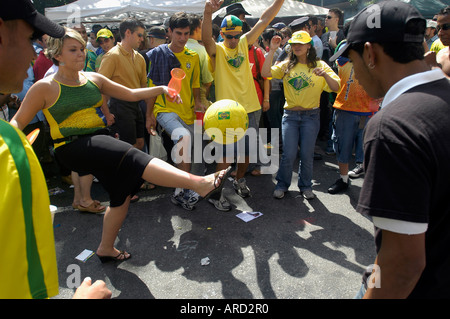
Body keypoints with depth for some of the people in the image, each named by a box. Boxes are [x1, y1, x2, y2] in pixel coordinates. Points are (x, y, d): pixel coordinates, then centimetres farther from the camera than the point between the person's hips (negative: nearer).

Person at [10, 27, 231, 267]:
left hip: (99, 140, 7)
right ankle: (198, 183, -39)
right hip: (73, 147, -7)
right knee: (131, 156, -29)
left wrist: (161, 89, 1)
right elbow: (18, 122, 0)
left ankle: (106, 248, 27)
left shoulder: (93, 79, 10)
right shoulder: (45, 87, -4)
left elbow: (131, 94, 13)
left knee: (123, 193, 6)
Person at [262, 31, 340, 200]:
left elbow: (336, 87, -7)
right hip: (290, 115, 1)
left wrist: (325, 74, -26)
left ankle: (305, 186, 25)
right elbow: (265, 73, -8)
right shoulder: (287, 65, 7)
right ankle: (282, 184, 18)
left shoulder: (319, 65, 3)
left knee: (307, 154, 5)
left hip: (311, 116, 0)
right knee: (289, 154, -3)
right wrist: (272, 51, -13)